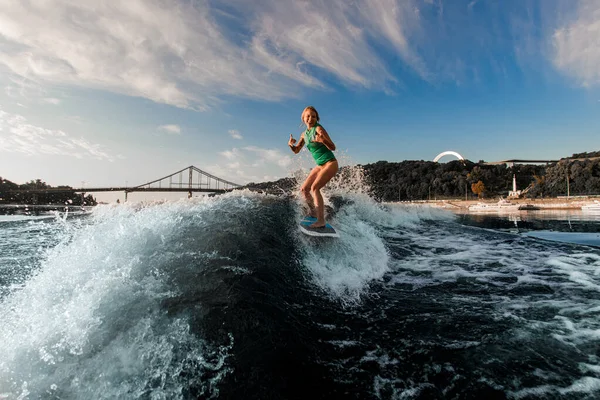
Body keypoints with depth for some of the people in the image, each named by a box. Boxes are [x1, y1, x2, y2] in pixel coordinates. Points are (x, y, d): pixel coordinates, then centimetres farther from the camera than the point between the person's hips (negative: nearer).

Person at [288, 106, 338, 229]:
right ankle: (314, 213, 25)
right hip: (320, 166, 8)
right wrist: (290, 144, -5)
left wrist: (323, 140, -35)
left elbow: (333, 147, -15)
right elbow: (296, 151, 17)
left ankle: (321, 221, -21)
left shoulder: (319, 128, -12)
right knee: (304, 189, 6)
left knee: (314, 188, -23)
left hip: (330, 164, -8)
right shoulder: (304, 134, 8)